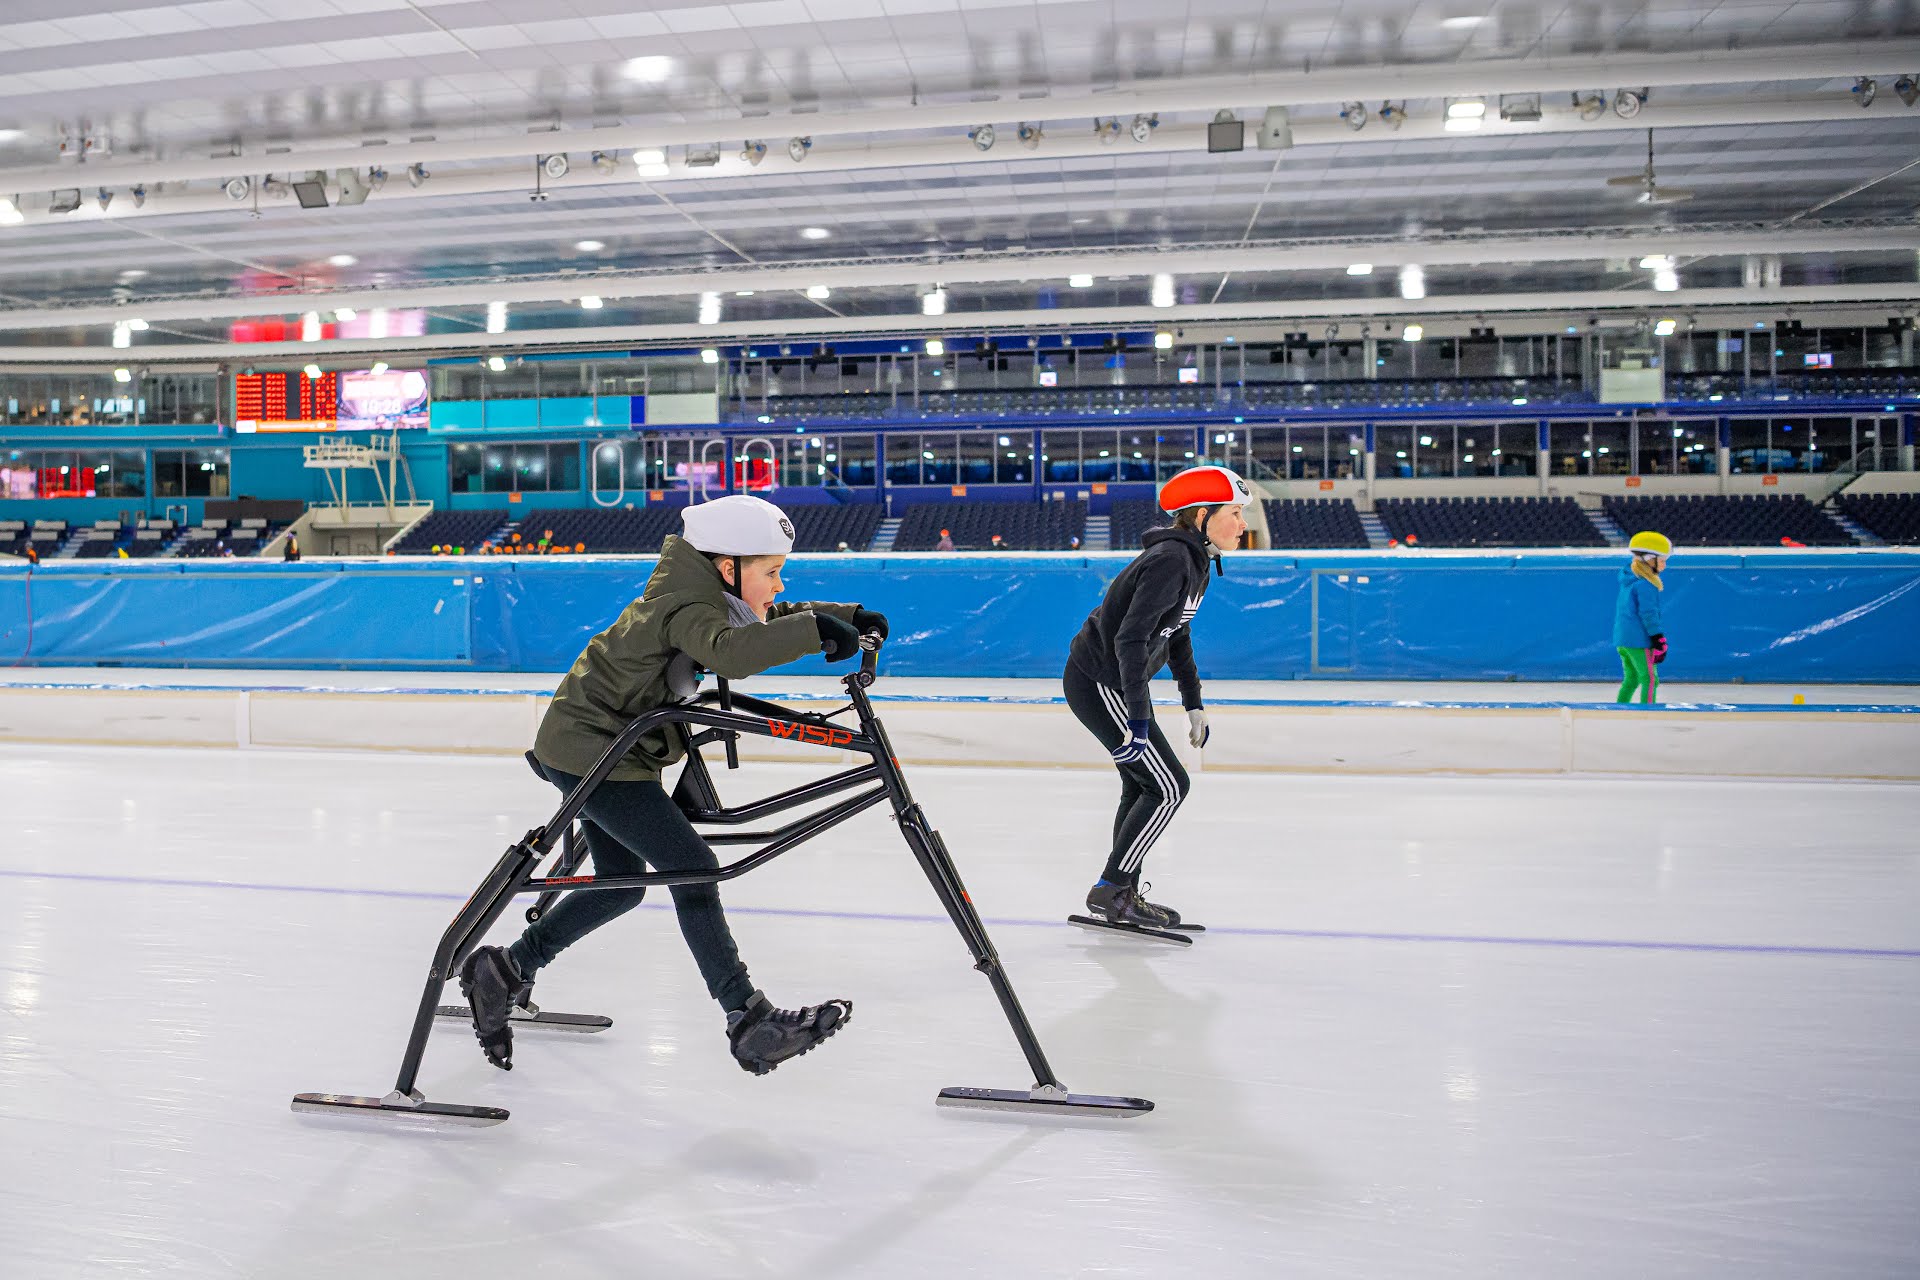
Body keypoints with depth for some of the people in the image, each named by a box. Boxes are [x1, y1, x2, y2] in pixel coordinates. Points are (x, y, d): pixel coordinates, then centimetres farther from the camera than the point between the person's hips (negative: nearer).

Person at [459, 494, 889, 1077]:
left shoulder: (713, 596, 5)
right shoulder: (688, 607, -25)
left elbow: (775, 619, 15)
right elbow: (731, 652, -46)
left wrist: (847, 617, 1)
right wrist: (814, 629, -42)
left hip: (608, 748, 11)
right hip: (590, 750, -11)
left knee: (621, 886, 17)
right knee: (691, 866, -14)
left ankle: (506, 970, 29)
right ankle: (750, 1022, -12)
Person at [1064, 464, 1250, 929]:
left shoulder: (1195, 560, 8)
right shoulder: (1171, 561, -23)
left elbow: (1177, 636, 19)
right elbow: (1131, 639, -30)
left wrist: (1194, 704, 18)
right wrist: (1138, 718, -33)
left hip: (1118, 682, 10)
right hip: (1099, 684, -10)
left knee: (1143, 786, 15)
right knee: (1167, 786, -6)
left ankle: (1123, 898, 26)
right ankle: (1109, 890, 4)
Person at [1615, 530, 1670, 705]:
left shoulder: (1629, 580, 14)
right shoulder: (1645, 584, -16)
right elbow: (1649, 615, -19)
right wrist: (1659, 641, -15)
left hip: (1622, 639, 10)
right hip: (1639, 641, -10)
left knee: (1631, 679, 16)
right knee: (1650, 680, -4)